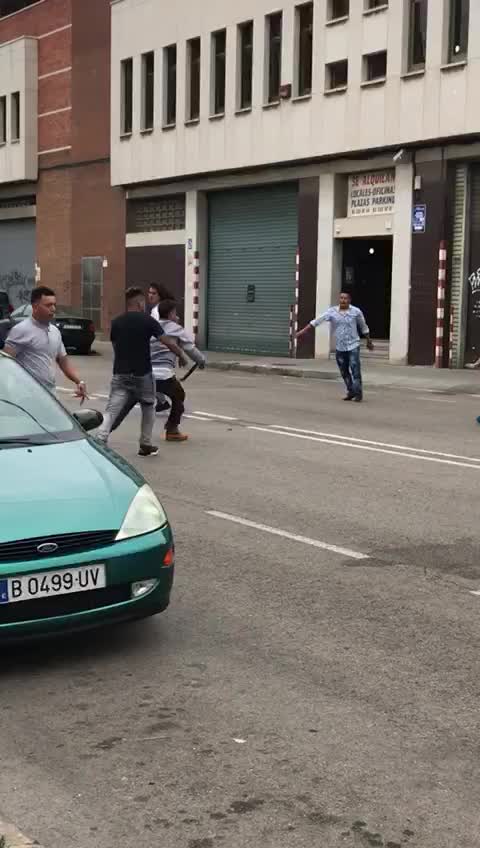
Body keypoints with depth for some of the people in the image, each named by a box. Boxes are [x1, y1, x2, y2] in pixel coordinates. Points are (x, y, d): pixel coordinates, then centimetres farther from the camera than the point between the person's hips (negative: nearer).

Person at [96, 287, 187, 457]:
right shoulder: (147, 320, -5)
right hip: (142, 374, -2)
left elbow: (115, 346, 14)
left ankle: (100, 441, -21)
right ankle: (145, 446, 23)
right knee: (148, 408, 19)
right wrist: (181, 357, 10)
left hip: (120, 374, 2)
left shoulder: (116, 323, 5)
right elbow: (168, 342, -5)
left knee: (112, 411, -2)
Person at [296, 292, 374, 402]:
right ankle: (351, 392, 24)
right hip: (339, 347, 3)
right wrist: (303, 331, -12)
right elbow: (318, 320, -7)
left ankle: (358, 393, -1)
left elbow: (363, 327, 9)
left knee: (355, 370, -9)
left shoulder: (356, 312, -4)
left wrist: (369, 341, 17)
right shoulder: (332, 311, -3)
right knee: (344, 372, 9)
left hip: (353, 346, -3)